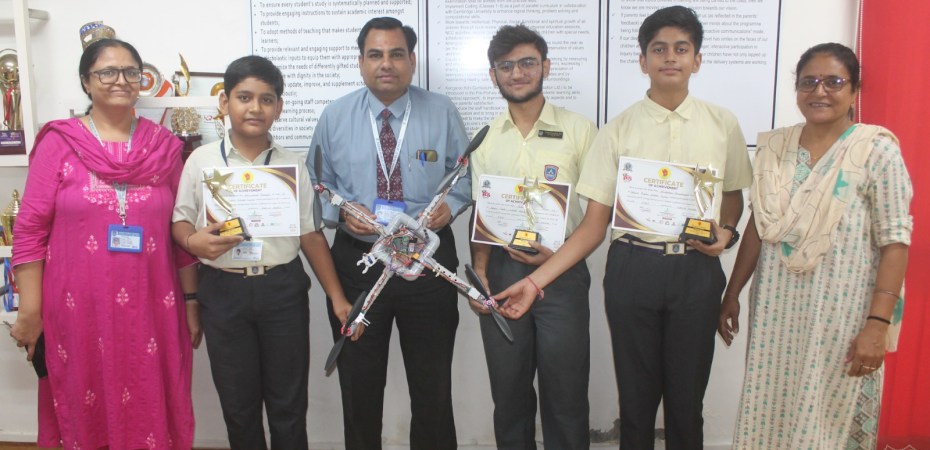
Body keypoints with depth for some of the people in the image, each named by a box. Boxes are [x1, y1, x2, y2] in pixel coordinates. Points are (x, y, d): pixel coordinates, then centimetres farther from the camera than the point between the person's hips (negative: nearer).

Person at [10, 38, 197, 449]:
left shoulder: (164, 146, 4)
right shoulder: (58, 143, -1)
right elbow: (29, 231, -2)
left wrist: (192, 302, 6)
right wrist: (29, 312, -4)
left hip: (152, 308, 1)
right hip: (79, 309, -1)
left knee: (152, 412, 10)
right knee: (85, 415, 13)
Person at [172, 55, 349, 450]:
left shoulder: (292, 165, 2)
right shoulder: (201, 160, 1)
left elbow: (310, 235, 4)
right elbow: (180, 220, 6)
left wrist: (337, 298, 0)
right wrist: (194, 242, -18)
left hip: (283, 289, 0)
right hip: (223, 290, 0)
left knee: (288, 402, 11)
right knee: (237, 402, 15)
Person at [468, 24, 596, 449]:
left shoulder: (579, 131, -2)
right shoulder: (486, 139, 9)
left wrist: (559, 254, -15)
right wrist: (479, 273, 0)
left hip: (562, 272, -3)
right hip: (501, 271, 3)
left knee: (566, 393, 6)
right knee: (509, 391, 14)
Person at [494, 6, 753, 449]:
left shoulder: (721, 124, 4)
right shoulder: (618, 130, -1)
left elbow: (733, 195, 18)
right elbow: (594, 224, -2)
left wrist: (726, 231, -6)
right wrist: (536, 280, -12)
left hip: (696, 269, 1)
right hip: (633, 268, -1)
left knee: (687, 398, 10)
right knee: (636, 396, 11)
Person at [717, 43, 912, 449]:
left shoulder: (877, 150, -7)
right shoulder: (774, 147, 5)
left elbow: (895, 242, -9)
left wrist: (878, 324, -15)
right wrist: (732, 293, 10)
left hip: (840, 311, -3)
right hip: (777, 308, 4)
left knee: (831, 417, 7)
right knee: (772, 413, 11)